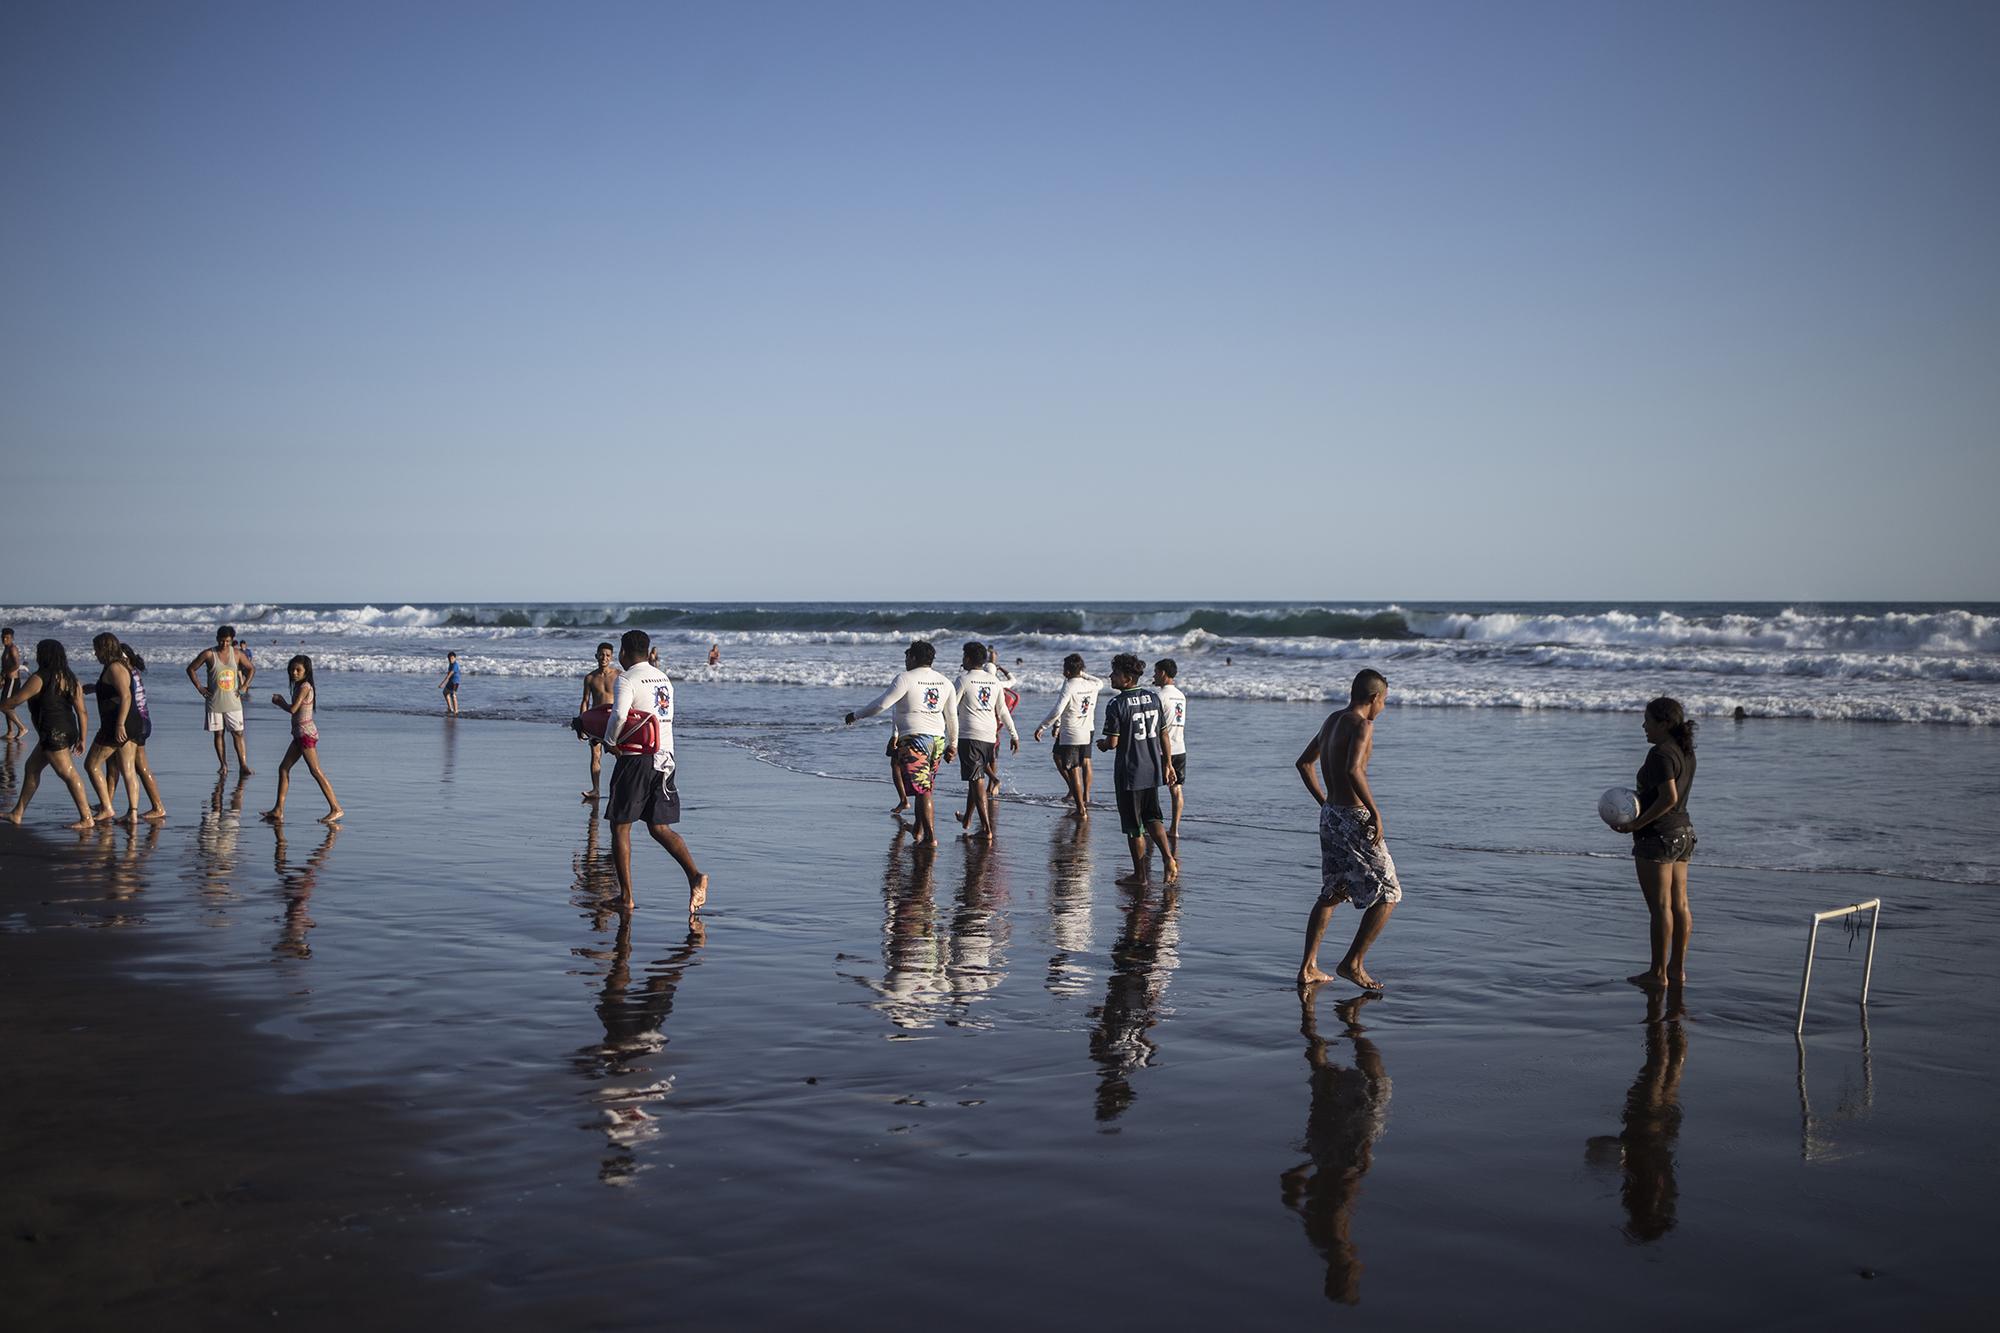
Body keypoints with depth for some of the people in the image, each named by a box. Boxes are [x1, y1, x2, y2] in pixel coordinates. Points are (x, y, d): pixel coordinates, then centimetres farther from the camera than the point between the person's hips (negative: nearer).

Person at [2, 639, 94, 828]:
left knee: (68, 773, -8)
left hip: (54, 733, -9)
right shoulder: (69, 678, 10)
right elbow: (82, 711, 8)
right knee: (32, 767, 19)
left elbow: (15, 700, -6)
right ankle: (17, 814, 26)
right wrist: (82, 738, 12)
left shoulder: (39, 678, -13)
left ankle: (86, 818, -9)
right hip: (68, 730, 9)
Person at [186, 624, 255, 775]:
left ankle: (243, 765, -3)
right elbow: (191, 669, 3)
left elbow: (251, 669, 14)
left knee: (238, 733, -3)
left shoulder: (237, 654, 0)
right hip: (214, 702, -1)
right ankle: (223, 764, 15)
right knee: (218, 733, 6)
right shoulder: (208, 654, -6)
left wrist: (244, 686, 2)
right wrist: (200, 687, -3)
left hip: (233, 702, 1)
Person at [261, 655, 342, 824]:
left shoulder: (305, 686, -14)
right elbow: (294, 709, 15)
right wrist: (282, 701, 3)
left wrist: (279, 702, -2)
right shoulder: (299, 686, 15)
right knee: (283, 768, 10)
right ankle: (278, 810, 12)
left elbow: (293, 709, -19)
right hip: (299, 734, 10)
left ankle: (336, 809, -8)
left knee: (316, 772, -9)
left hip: (306, 732, -10)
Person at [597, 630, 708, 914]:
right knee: (660, 828, 10)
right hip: (665, 759, 7)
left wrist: (610, 742, -6)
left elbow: (618, 715, -24)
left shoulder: (627, 679, -9)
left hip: (636, 761, -7)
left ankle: (626, 896, 4)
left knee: (620, 827, 5)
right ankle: (695, 875, -11)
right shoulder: (664, 679, 15)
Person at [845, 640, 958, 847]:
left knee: (922, 790, -8)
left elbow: (881, 704, -11)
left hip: (914, 739, -6)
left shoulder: (906, 679, -8)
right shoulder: (944, 682, 12)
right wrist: (953, 744, 24)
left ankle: (930, 837, -13)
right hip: (937, 740, 6)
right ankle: (919, 831, 21)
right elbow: (952, 717, 15)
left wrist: (856, 715, 2)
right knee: (926, 789, 16)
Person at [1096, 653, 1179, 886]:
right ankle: (1168, 858, 1)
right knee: (1152, 817, 20)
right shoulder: (1153, 698, 3)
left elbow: (1112, 743, -17)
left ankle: (1140, 874, 12)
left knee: (1133, 827, 5)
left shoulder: (1117, 705, -16)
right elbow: (1164, 734, 8)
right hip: (1153, 770, 6)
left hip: (1129, 773, -6)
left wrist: (1101, 744, 5)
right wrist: (1167, 764, 16)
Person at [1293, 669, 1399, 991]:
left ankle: (1308, 968, 18)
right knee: (1388, 894, 2)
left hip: (1330, 816, 9)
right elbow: (1353, 770, -31)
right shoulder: (1362, 725, -15)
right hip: (1355, 819, -9)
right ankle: (1353, 963, 3)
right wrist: (1375, 813, -25)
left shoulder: (1332, 721, 12)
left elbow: (1304, 762, 23)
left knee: (1332, 893, 19)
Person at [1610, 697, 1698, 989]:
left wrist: (1637, 824, -20)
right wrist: (1638, 812, 10)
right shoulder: (1686, 752, 11)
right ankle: (1677, 968, 17)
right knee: (1679, 904, 11)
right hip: (1682, 832, 10)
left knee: (1660, 906, -4)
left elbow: (1669, 798, -26)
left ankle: (1658, 973, 1)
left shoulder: (1661, 754, -19)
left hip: (1657, 836, -10)